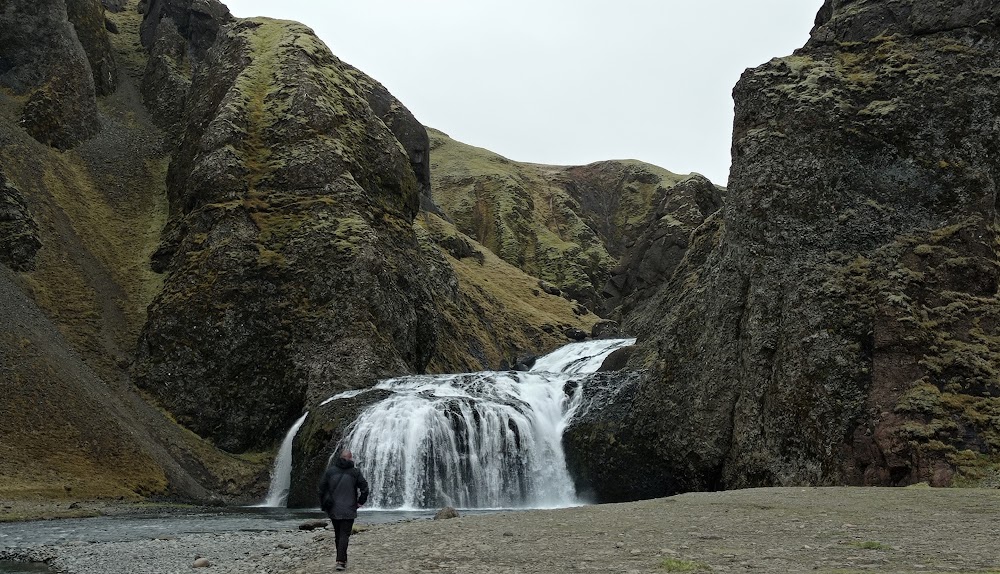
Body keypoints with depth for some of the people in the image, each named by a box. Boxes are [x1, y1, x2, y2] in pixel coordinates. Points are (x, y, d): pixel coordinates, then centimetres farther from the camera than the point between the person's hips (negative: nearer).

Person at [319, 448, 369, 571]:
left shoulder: (330, 471, 1)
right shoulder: (355, 472, -4)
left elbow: (322, 489, 3)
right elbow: (364, 487, -6)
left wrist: (324, 506, 12)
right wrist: (360, 502, 7)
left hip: (333, 510, 3)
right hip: (348, 510, -2)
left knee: (338, 535, 16)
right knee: (344, 535, -2)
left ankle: (342, 559, 24)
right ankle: (341, 561, -12)